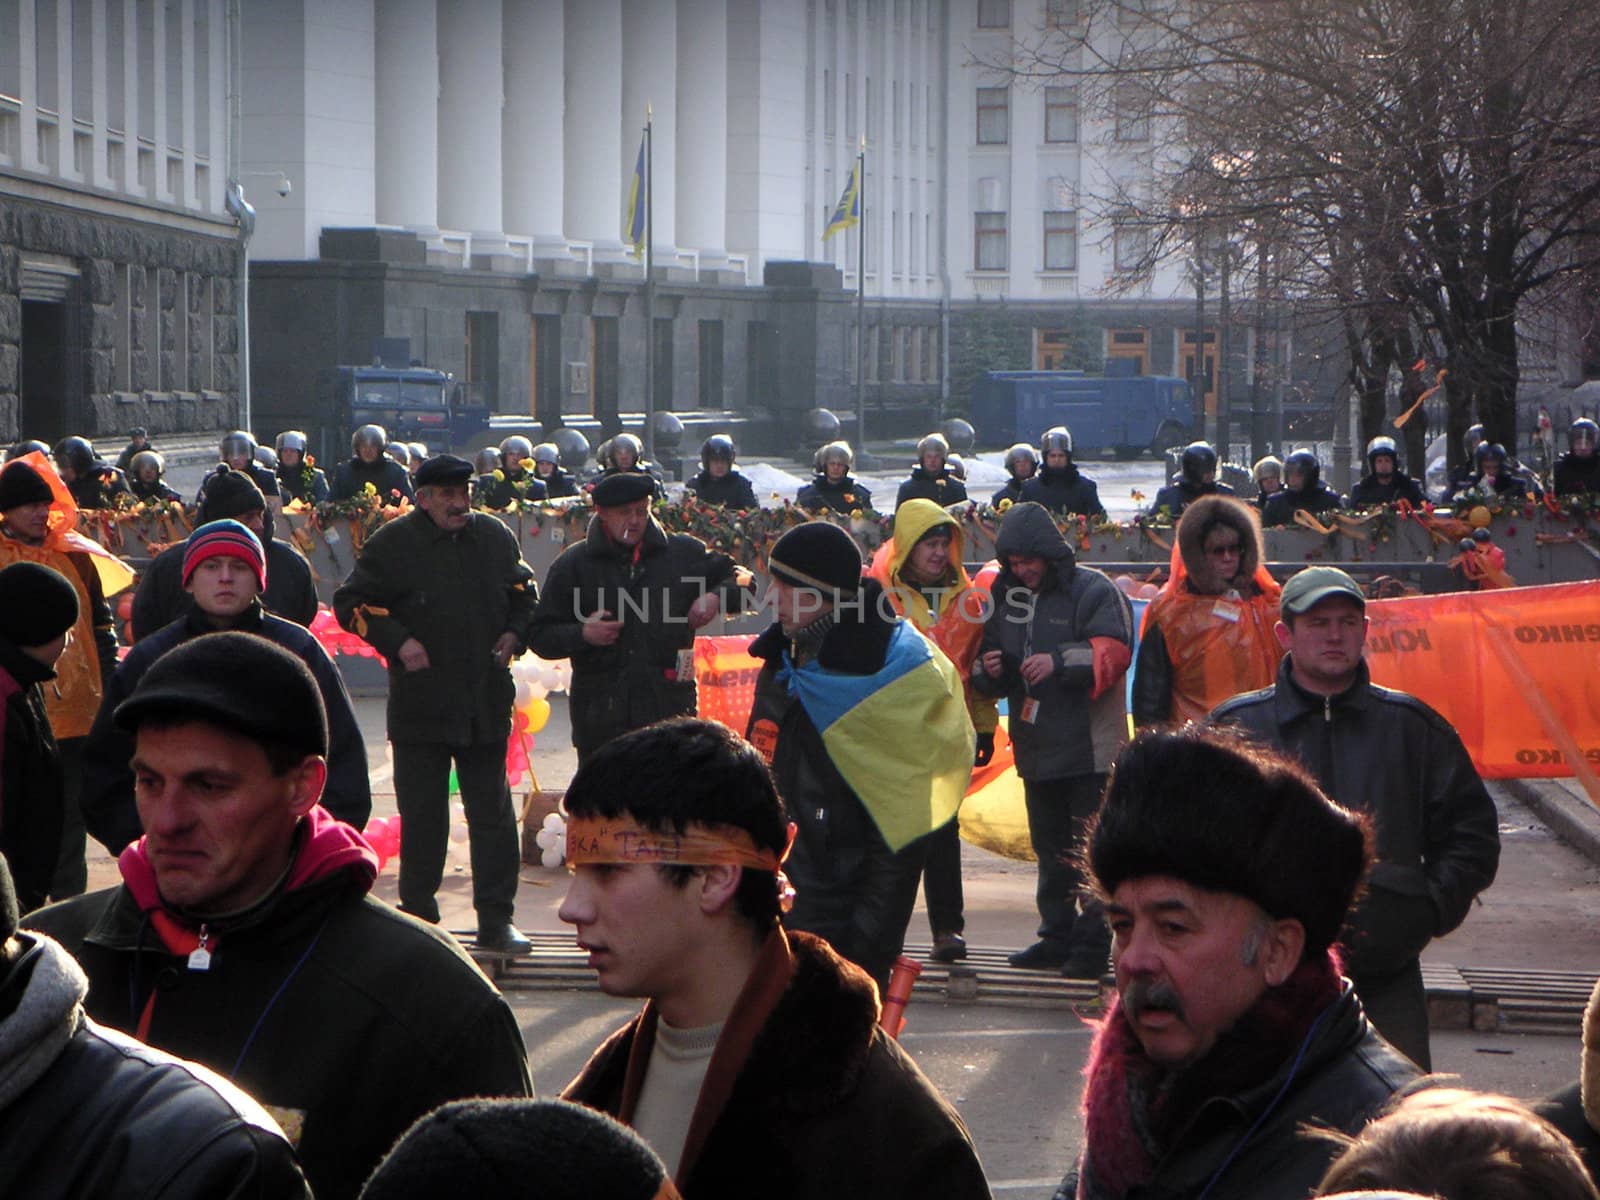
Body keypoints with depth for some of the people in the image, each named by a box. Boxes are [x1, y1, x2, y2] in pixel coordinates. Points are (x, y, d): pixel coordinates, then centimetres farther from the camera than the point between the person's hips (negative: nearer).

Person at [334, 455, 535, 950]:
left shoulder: (494, 537, 9)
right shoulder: (392, 545, -3)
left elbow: (523, 592, 23)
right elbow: (351, 603, -1)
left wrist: (515, 633, 4)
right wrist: (398, 640, -12)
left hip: (487, 702, 3)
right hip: (420, 704, -3)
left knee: (493, 813, 3)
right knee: (422, 816, 3)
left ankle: (496, 919, 8)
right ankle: (417, 917, 14)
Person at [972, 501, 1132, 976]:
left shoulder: (1094, 591, -7)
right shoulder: (1006, 597, 14)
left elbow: (1112, 652, -18)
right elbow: (986, 658, 20)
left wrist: (1059, 661, -30)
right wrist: (989, 668, -3)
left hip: (1090, 746, -7)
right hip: (1036, 749, 7)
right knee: (1050, 849, 15)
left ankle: (1092, 942, -3)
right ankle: (1057, 937, 23)